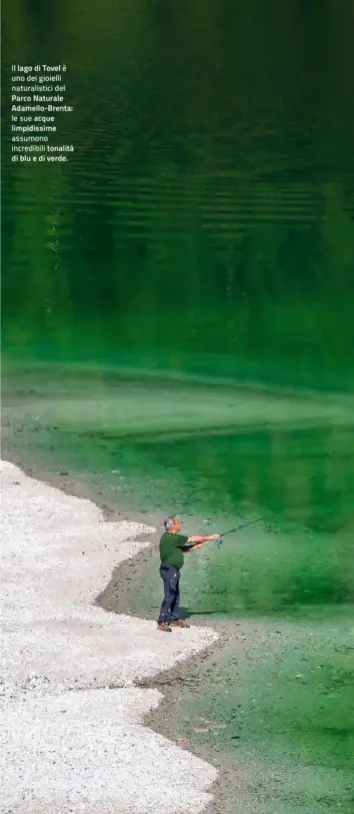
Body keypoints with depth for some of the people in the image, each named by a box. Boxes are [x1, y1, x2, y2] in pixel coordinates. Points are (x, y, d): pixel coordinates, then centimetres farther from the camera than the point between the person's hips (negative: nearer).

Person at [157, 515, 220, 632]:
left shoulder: (170, 538, 12)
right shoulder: (173, 538, -19)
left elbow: (183, 549, 19)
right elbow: (193, 539, -14)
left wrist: (196, 546, 8)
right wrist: (211, 537, -5)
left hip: (173, 570, 10)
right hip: (169, 570, -10)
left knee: (175, 595, 16)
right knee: (169, 596, -8)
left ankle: (175, 619, 25)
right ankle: (161, 623, -6)